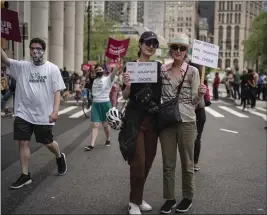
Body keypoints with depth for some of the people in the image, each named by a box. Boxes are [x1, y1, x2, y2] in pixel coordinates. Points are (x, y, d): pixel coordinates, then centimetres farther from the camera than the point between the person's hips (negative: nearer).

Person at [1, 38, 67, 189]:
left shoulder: (52, 69, -4)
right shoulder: (22, 66, 2)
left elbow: (57, 91, -6)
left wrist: (55, 111, -16)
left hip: (44, 115, -2)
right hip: (23, 113, 2)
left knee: (48, 142, 12)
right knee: (23, 143, 3)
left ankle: (60, 157, 44)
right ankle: (25, 175, 15)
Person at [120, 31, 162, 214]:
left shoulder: (159, 66, 7)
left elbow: (162, 92, 12)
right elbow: (125, 96, -4)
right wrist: (127, 85, -25)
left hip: (153, 119, 5)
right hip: (135, 118, -4)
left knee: (148, 161, 11)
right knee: (138, 162, -5)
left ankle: (139, 198, 28)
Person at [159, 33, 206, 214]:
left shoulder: (193, 71, -4)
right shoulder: (162, 70, 3)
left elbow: (194, 102, -1)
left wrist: (200, 94, -23)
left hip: (187, 121, -2)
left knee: (187, 163, 10)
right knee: (168, 164, 10)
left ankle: (188, 198, 28)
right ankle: (169, 198, 24)